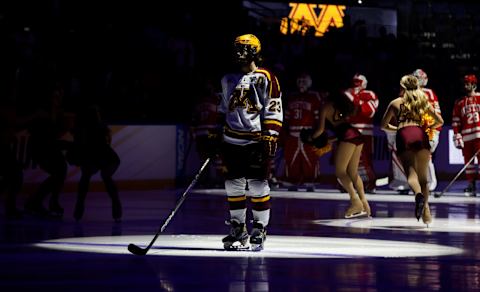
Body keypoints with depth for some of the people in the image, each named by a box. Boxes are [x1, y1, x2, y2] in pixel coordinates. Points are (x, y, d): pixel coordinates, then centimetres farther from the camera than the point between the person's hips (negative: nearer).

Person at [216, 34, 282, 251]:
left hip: (256, 141, -6)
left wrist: (270, 137, -14)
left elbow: (274, 109, -8)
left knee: (257, 184, -5)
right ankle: (237, 229, 16)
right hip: (232, 141, 6)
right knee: (234, 185, 7)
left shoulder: (265, 78, -4)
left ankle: (260, 229, 4)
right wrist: (217, 134, 20)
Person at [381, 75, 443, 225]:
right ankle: (425, 211, -12)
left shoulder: (396, 103, 22)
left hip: (404, 136, -1)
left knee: (411, 172, -13)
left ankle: (419, 194, -46)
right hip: (421, 135, 1)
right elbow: (440, 121, 25)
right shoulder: (423, 102, 25)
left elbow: (383, 125, 25)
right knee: (423, 176, 6)